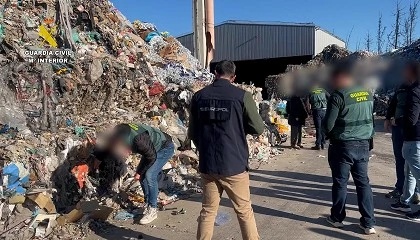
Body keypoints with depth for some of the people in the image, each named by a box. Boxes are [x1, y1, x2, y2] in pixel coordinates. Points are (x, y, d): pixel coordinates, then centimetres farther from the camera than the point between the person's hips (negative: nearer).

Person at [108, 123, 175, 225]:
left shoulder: (138, 139, -38)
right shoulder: (120, 132, -15)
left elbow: (152, 157, -24)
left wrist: (139, 172, -14)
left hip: (165, 148, -9)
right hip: (152, 148, 9)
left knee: (149, 175, -17)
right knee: (142, 175, 4)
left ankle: (152, 210, -6)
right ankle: (147, 204, 20)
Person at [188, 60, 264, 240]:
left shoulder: (199, 96, 2)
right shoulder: (242, 96, -9)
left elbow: (192, 133, 9)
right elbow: (258, 129, -5)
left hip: (207, 165, 3)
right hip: (234, 165, -3)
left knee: (208, 211, 16)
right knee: (244, 211, 13)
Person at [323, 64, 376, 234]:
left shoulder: (338, 95, -15)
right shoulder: (368, 93, 5)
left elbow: (328, 124, -15)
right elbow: (370, 117, 15)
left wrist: (330, 135, 4)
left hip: (343, 145, -6)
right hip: (363, 144, 6)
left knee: (340, 182, 8)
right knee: (363, 181, 12)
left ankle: (337, 218, 22)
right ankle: (368, 223, 16)